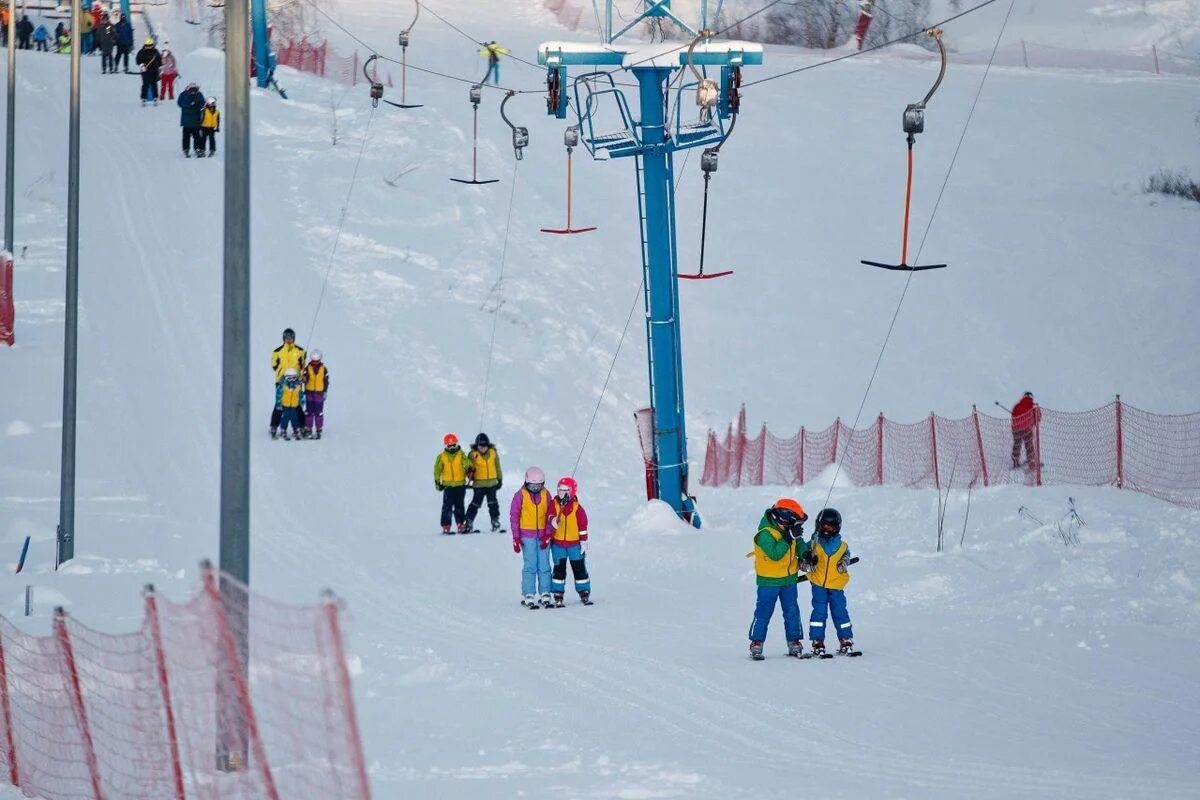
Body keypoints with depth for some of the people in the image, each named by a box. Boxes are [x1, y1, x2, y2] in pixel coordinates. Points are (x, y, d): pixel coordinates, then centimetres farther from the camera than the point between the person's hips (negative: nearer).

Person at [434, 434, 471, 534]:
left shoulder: (461, 455, 0)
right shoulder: (441, 457, 2)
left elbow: (466, 462, -17)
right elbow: (437, 469, 6)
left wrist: (468, 468, -38)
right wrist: (437, 481, 1)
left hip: (460, 484, 0)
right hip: (448, 485, 0)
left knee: (459, 506, 8)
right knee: (447, 506, -6)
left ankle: (461, 525, 14)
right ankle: (446, 526, -3)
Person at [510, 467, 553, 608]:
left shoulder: (546, 494, 5)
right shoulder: (520, 495, -2)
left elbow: (550, 516, 8)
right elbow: (514, 516, 1)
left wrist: (547, 534, -3)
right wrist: (516, 538, -3)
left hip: (543, 536, 3)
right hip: (527, 536, -3)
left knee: (544, 566, 1)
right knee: (530, 566, -6)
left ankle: (545, 596, 7)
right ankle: (528, 596, -1)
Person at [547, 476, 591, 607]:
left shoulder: (577, 508, -4)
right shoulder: (553, 505, -2)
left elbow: (583, 526, 0)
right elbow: (550, 518, -8)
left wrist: (583, 542, 0)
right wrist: (554, 521, -32)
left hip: (574, 543, 0)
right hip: (557, 543, 0)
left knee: (579, 568, 6)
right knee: (559, 569, 2)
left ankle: (584, 593, 14)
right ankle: (558, 596, 8)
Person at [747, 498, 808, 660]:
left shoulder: (788, 531, 1)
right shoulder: (765, 534, -21)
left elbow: (799, 545, 12)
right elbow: (775, 554, -30)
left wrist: (805, 554, -10)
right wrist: (787, 539, -29)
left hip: (789, 579, 7)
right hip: (769, 581, -7)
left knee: (792, 612, 10)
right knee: (764, 613, -2)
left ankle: (794, 642, 18)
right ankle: (756, 644, 6)